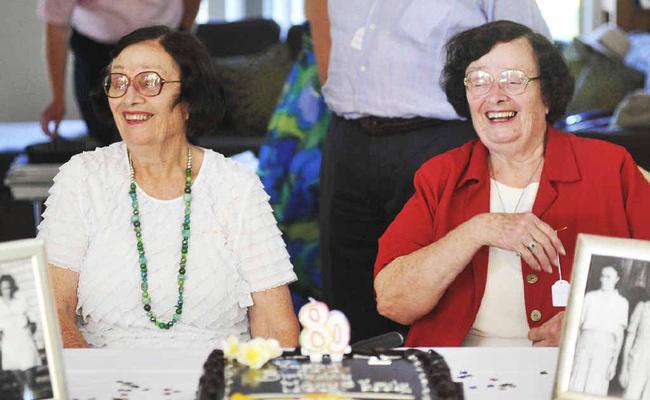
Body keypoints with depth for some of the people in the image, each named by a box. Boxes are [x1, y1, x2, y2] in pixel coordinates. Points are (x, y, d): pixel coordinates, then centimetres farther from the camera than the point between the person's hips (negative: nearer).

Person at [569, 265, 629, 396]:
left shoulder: (621, 302, 9)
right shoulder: (590, 296, 16)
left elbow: (620, 334, 6)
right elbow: (579, 324, 15)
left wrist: (614, 361, -1)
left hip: (604, 344, -2)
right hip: (585, 342, 2)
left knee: (594, 390, -9)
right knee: (576, 386, -5)